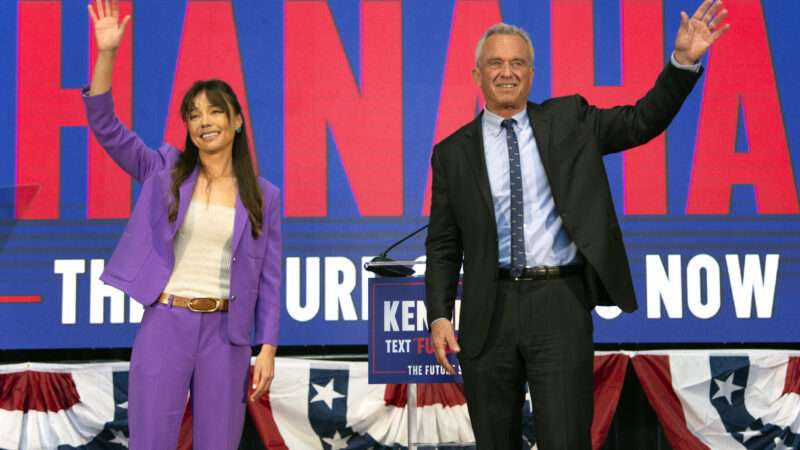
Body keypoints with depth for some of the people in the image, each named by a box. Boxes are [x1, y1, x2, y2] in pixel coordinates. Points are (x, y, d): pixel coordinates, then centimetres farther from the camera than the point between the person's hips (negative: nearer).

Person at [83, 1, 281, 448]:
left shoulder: (264, 196, 4)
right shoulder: (165, 171, 4)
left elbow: (268, 279, 5)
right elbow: (106, 125, -6)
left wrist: (268, 350, -1)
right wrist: (107, 53, -17)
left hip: (225, 334, 1)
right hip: (165, 326, 0)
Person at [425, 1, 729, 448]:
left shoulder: (568, 120, 9)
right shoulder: (453, 152, 8)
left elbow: (642, 121, 2)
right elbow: (443, 246, 8)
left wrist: (684, 61, -11)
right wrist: (439, 317, -2)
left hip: (560, 305, -1)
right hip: (490, 310, 1)